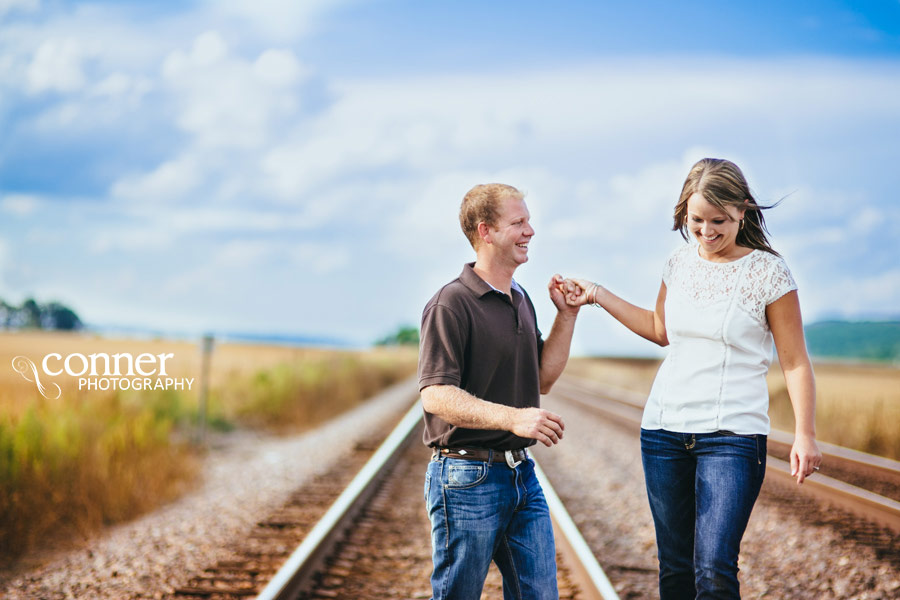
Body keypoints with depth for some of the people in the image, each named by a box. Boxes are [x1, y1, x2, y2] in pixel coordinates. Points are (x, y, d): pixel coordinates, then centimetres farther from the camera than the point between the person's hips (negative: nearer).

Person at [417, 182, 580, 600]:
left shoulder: (521, 301, 15)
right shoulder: (451, 304, -12)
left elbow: (542, 378, 21)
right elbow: (436, 396, -20)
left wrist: (567, 315, 11)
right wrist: (512, 417, -31)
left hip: (522, 475, 8)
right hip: (467, 477, -8)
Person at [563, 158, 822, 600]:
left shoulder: (767, 272, -6)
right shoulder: (679, 264, 8)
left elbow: (794, 361, -4)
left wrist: (805, 434, -13)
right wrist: (598, 296, 19)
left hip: (732, 435, -5)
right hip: (665, 430, 5)